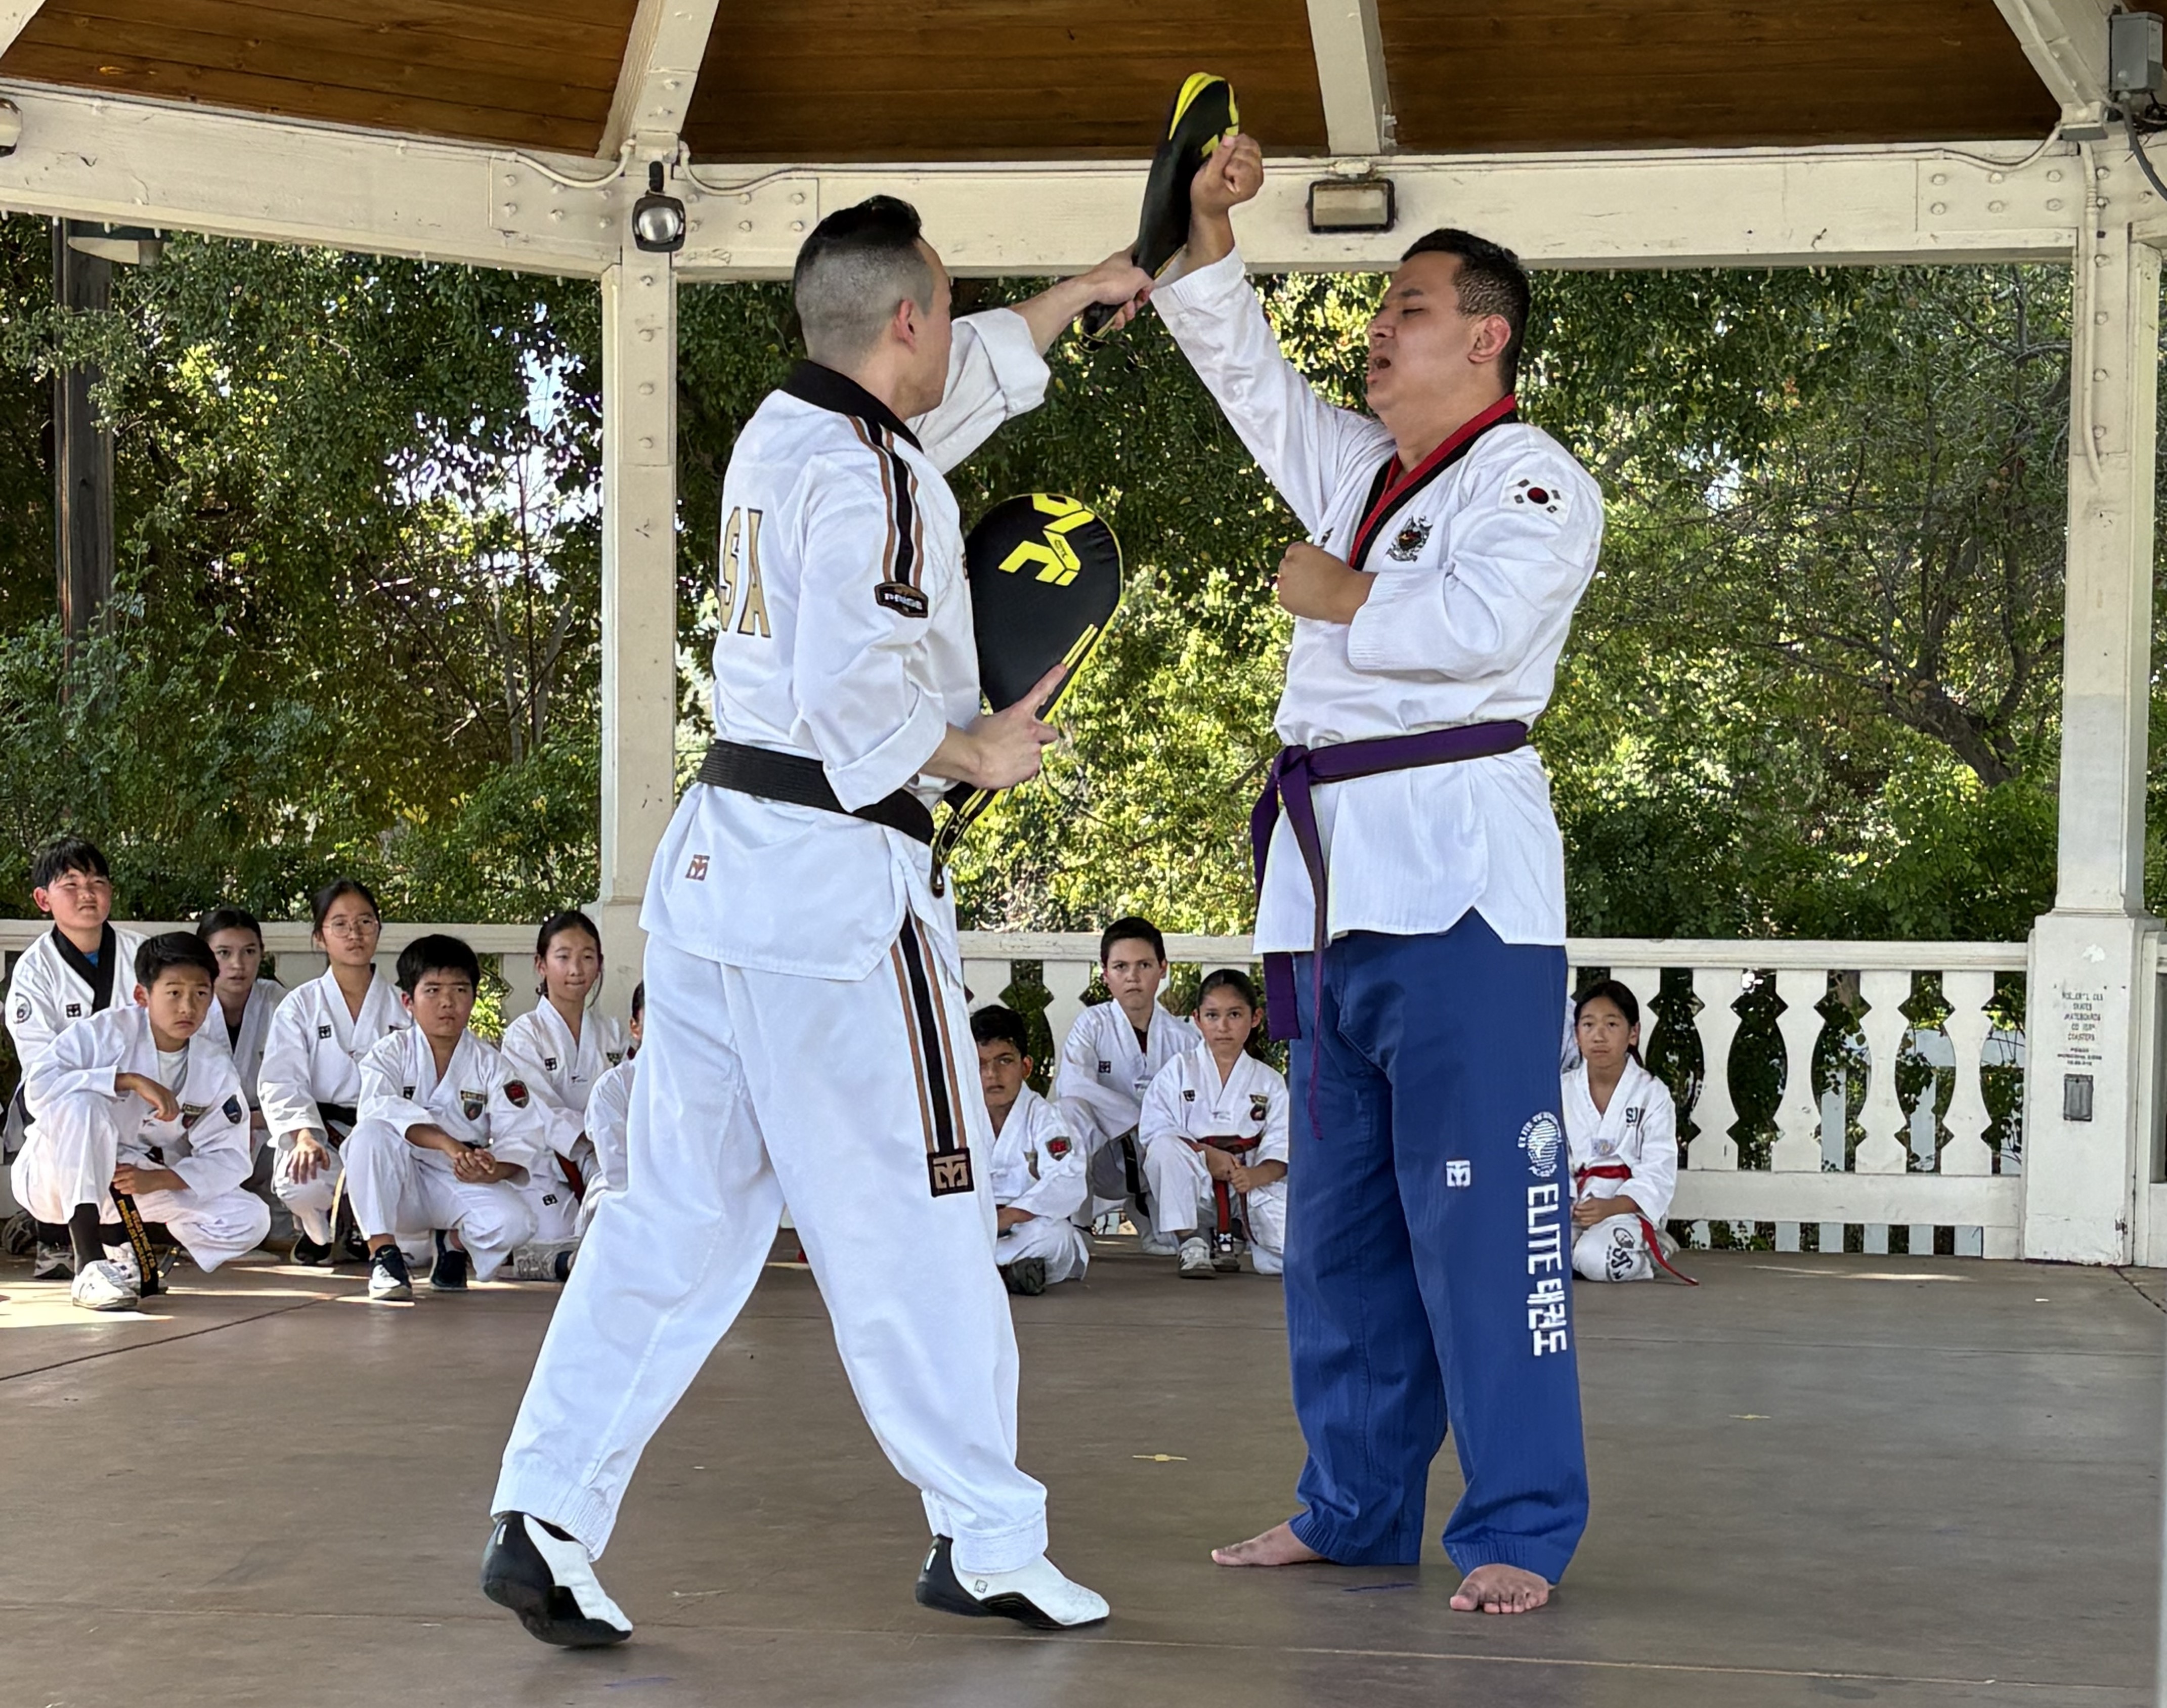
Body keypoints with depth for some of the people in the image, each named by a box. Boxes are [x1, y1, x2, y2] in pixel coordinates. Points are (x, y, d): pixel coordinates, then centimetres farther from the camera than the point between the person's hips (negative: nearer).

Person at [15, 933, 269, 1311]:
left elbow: (229, 1157, -9)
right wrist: (129, 1081, -35)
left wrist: (158, 1180, -25)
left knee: (251, 1221, -13)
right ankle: (89, 1264, -33)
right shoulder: (107, 1032, -17)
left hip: (142, 1183, 4)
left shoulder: (215, 1067, -5)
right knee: (81, 1104, -38)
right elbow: (39, 1085, -31)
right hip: (59, 1177, -4)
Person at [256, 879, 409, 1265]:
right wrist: (304, 1136, -24)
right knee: (302, 1185, -37)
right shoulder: (300, 1007, 6)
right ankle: (320, 1230, 3)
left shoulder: (400, 1007, 10)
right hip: (320, 1129, -1)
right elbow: (282, 1082, -5)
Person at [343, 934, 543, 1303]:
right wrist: (448, 1144, -39)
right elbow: (379, 1108, -26)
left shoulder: (490, 1064, 1)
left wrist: (490, 1169, -32)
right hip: (402, 1187, -2)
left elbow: (526, 1137, -9)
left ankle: (456, 1242, 10)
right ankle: (382, 1252, -20)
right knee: (371, 1133, -31)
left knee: (514, 1222, -28)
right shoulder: (390, 1054, -3)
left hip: (465, 1188, 2)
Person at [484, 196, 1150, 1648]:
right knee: (912, 1219, 2)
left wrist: (1086, 292, 42)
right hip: (837, 877, -9)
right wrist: (977, 756, -6)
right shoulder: (872, 476, -13)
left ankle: (546, 1515, 4)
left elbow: (976, 379, 33)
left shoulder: (785, 432, 15)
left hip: (719, 865, 9)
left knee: (681, 1207, 9)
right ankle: (987, 1540, 13)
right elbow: (853, 698, -23)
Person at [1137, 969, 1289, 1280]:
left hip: (1252, 1184, 2)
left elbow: (1280, 1150, -1)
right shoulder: (1179, 1071, 4)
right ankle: (1191, 1243, -20)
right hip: (1194, 1187, -2)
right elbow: (1154, 1130, -8)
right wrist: (1207, 1155, -21)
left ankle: (1231, 1238, 13)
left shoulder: (1269, 1082, 8)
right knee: (1164, 1149, -34)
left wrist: (1255, 1176, -24)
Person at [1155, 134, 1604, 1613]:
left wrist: (1335, 594, -5)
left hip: (1458, 870, -9)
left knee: (1477, 1211, -9)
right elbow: (1244, 366, 21)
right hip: (1337, 875, 9)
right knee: (1342, 1213, 13)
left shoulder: (1533, 481, -3)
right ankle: (1357, 1505, 23)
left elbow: (1478, 622, -20)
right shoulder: (1362, 469, 21)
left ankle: (1522, 1529, -2)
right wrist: (1210, 229, 6)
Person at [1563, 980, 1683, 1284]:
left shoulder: (1652, 1094, -1)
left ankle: (1645, 1256, 1)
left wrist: (1611, 1207, -24)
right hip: (1571, 1209, 2)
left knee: (1596, 1259, -33)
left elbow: (1658, 1174, -8)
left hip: (1627, 1209, -2)